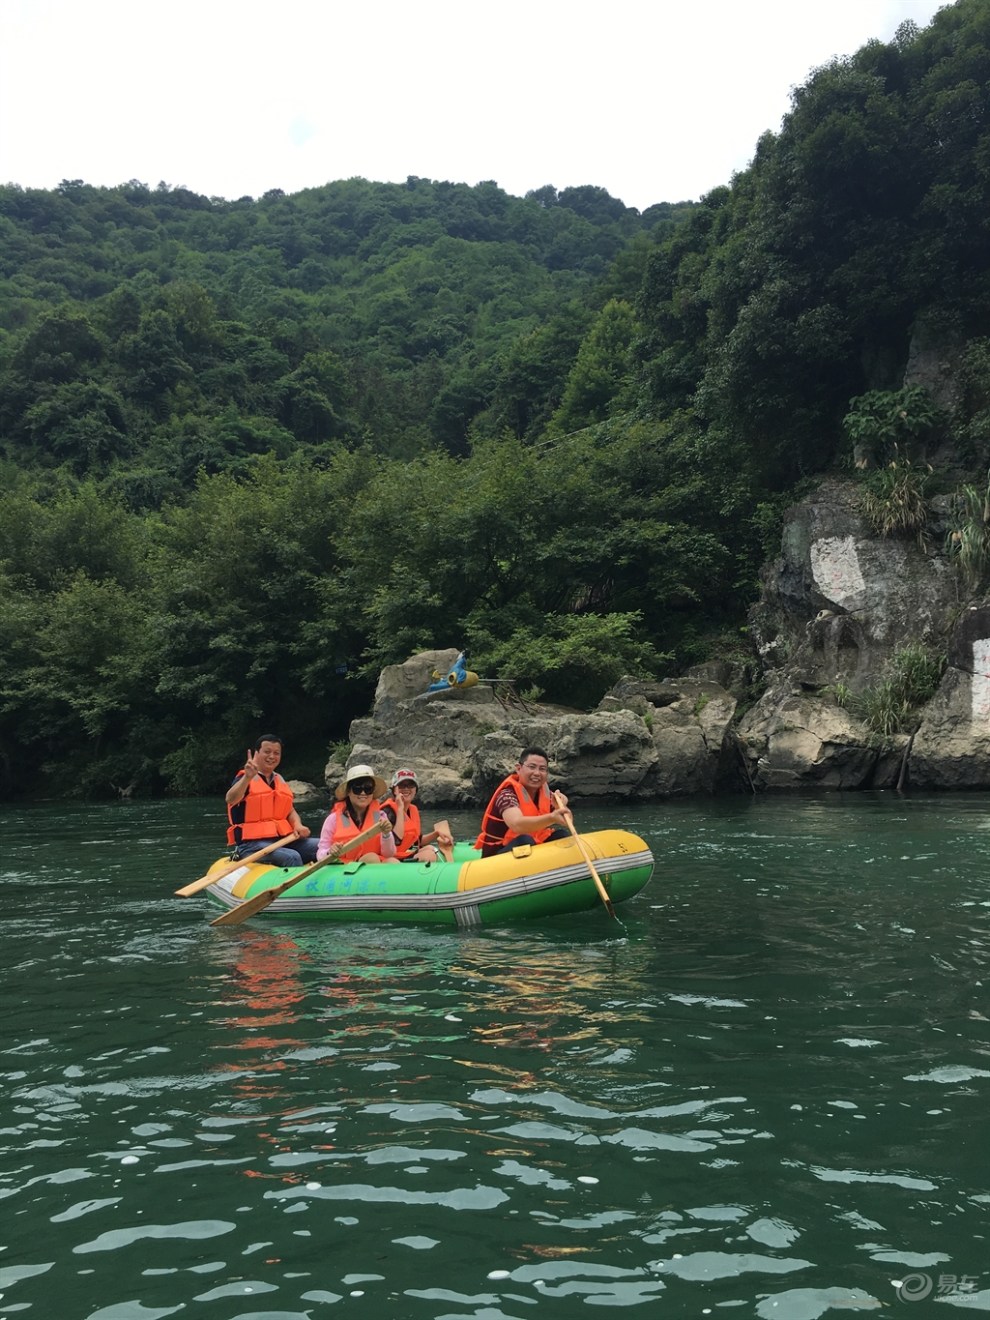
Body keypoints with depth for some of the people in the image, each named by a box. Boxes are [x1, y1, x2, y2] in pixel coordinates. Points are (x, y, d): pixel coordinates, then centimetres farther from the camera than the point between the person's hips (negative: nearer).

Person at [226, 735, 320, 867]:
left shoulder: (281, 781, 20)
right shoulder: (244, 780, -1)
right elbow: (230, 800, -21)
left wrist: (298, 825, -2)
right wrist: (248, 777, -37)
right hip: (252, 843, -6)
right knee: (292, 857, -32)